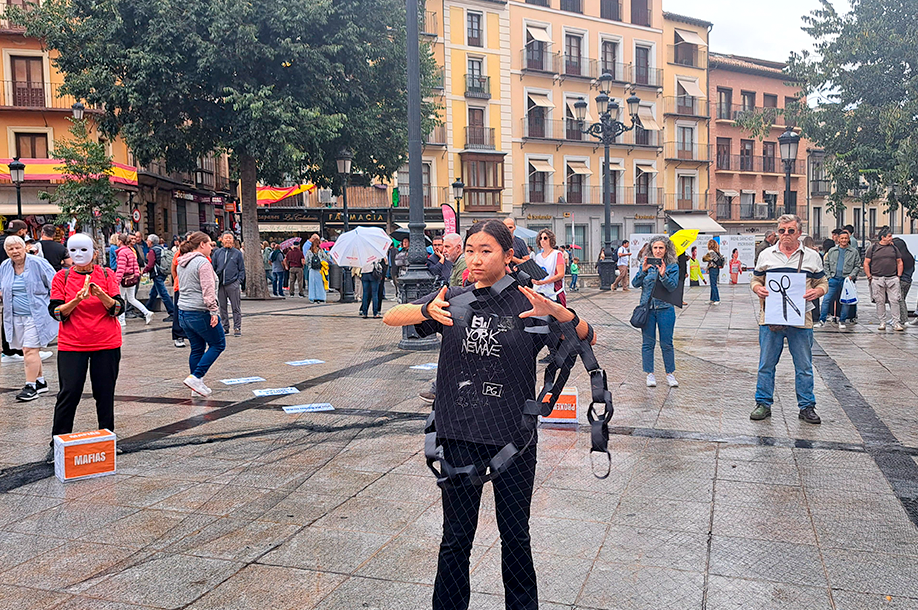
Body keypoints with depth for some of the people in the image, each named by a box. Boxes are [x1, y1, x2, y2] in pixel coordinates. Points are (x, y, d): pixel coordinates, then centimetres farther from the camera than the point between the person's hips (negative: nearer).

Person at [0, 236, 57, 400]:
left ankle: (31, 387, -5)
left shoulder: (38, 263, -9)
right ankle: (40, 382, 25)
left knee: (30, 350, -10)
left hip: (35, 315, -6)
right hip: (15, 316, 7)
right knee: (26, 350, 12)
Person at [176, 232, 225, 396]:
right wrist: (213, 311, -20)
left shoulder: (182, 263, 15)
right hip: (200, 313, -9)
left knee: (197, 348, 14)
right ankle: (195, 377, -6)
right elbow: (208, 290, -20)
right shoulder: (203, 262, -14)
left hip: (183, 311, 9)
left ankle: (196, 384, 16)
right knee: (218, 344, 4)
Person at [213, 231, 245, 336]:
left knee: (236, 308, -1)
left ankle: (237, 328, 4)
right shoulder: (217, 253, 10)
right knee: (222, 307, 8)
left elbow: (242, 269, 6)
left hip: (233, 284, -3)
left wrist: (239, 281, -5)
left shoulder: (237, 253, 5)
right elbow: (213, 268, 13)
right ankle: (225, 327, 16)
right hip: (220, 284, 3)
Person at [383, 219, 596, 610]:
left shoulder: (527, 304, -4)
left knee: (515, 535, 15)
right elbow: (391, 318, -4)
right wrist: (428, 311, -25)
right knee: (456, 538, 11)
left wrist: (556, 311, -30)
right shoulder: (454, 300, 1)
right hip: (459, 435, 1)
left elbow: (587, 337, -9)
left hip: (513, 435, -1)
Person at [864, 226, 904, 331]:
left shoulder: (894, 248, 11)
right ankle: (882, 322, 11)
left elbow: (900, 263, 17)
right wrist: (869, 277, -2)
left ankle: (896, 323, 1)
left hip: (892, 279, 2)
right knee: (880, 301, 3)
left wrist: (898, 276, 7)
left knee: (894, 301, -3)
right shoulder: (873, 248, 3)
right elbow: (866, 263, 5)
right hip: (877, 279, -2)